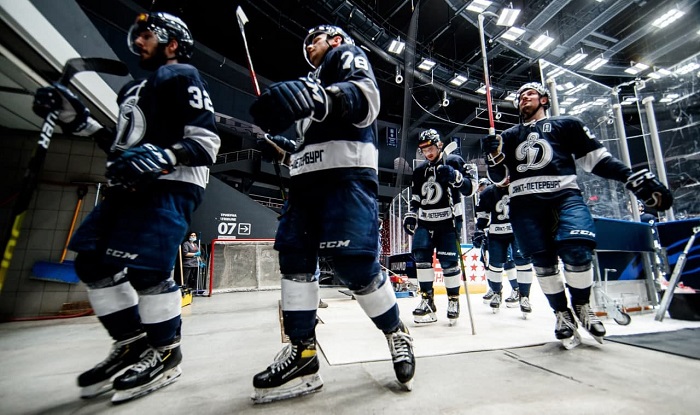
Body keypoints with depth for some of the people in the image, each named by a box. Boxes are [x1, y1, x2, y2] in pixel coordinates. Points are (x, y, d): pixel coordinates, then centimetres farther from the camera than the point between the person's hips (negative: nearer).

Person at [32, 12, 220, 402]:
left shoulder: (182, 76, 1)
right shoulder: (133, 88, 29)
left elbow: (206, 140, -12)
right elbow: (122, 144, 29)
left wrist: (164, 156, -26)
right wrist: (77, 117, 21)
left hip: (171, 183, -10)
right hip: (132, 184, 10)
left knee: (143, 265, -17)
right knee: (92, 260, 8)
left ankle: (166, 351, 4)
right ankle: (132, 343, 20)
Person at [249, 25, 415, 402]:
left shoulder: (346, 55, 14)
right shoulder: (310, 82, 37)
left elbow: (367, 96, -12)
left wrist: (320, 97, -30)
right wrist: (281, 149, 19)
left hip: (346, 170, -8)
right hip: (306, 177, 9)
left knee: (354, 264, -15)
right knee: (294, 259, -1)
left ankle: (398, 336, 9)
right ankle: (302, 354, 8)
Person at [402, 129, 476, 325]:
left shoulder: (454, 162, -1)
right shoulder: (419, 170, 12)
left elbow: (471, 187, -6)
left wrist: (454, 176, -22)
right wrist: (410, 215, 3)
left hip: (449, 221, -4)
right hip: (425, 221, 4)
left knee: (449, 261, -7)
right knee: (421, 254, -11)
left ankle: (454, 300, 15)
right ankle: (427, 300, -1)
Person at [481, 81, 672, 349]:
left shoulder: (567, 124, 19)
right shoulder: (509, 136, 23)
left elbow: (597, 158, 14)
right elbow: (499, 178, 17)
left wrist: (633, 178, 2)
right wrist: (493, 155, -2)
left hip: (564, 195, -1)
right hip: (524, 202, 2)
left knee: (577, 252, -21)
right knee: (543, 261, -3)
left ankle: (581, 307, 7)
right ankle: (562, 314, 18)